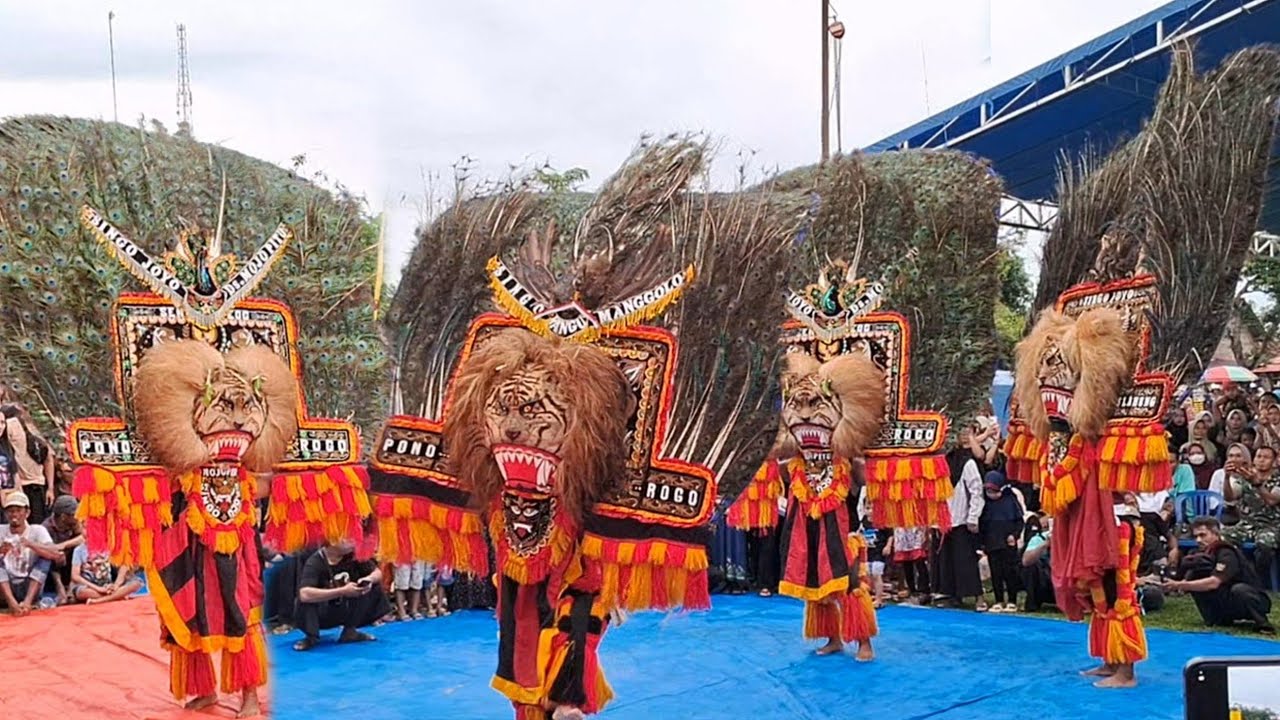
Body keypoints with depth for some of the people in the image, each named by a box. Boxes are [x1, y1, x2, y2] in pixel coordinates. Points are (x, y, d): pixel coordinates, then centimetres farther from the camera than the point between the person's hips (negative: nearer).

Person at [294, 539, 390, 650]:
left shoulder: (353, 554, -12)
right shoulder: (315, 562, -26)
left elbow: (378, 573, -3)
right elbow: (304, 594, -42)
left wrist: (369, 579, -28)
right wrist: (342, 591, -42)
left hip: (345, 609, 5)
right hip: (321, 615, -5)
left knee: (374, 588, -13)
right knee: (307, 600, -36)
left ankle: (350, 631, -2)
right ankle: (311, 637, -12)